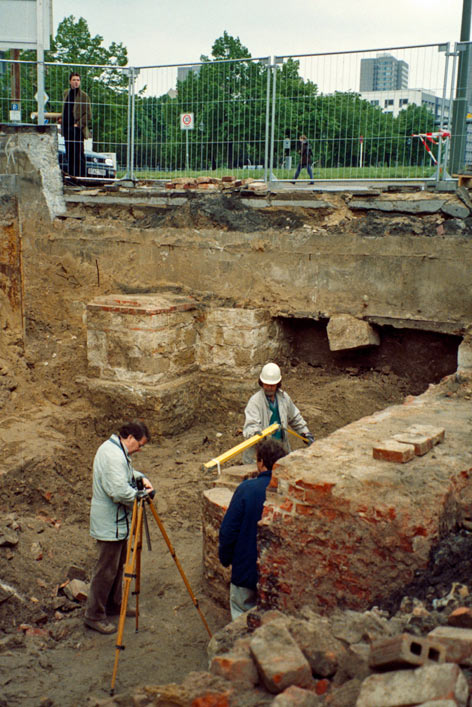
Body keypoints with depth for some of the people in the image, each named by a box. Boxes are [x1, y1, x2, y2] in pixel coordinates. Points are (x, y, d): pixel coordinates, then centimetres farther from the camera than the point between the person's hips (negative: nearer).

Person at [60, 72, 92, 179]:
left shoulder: (83, 96, -4)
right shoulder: (66, 93, 15)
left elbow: (88, 115, -7)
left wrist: (78, 124, -14)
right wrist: (62, 119, 11)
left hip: (77, 129, -6)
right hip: (67, 128, 6)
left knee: (78, 155, -7)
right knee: (69, 154, 9)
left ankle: (81, 176, -3)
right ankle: (71, 175, 15)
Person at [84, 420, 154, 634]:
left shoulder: (113, 448, 8)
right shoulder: (113, 456, -26)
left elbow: (126, 472, 24)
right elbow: (120, 492, -32)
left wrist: (141, 478, 6)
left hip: (117, 520, 11)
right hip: (110, 523, -11)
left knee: (118, 565, 21)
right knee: (106, 570, 0)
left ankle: (113, 605, 35)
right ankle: (94, 615, 12)